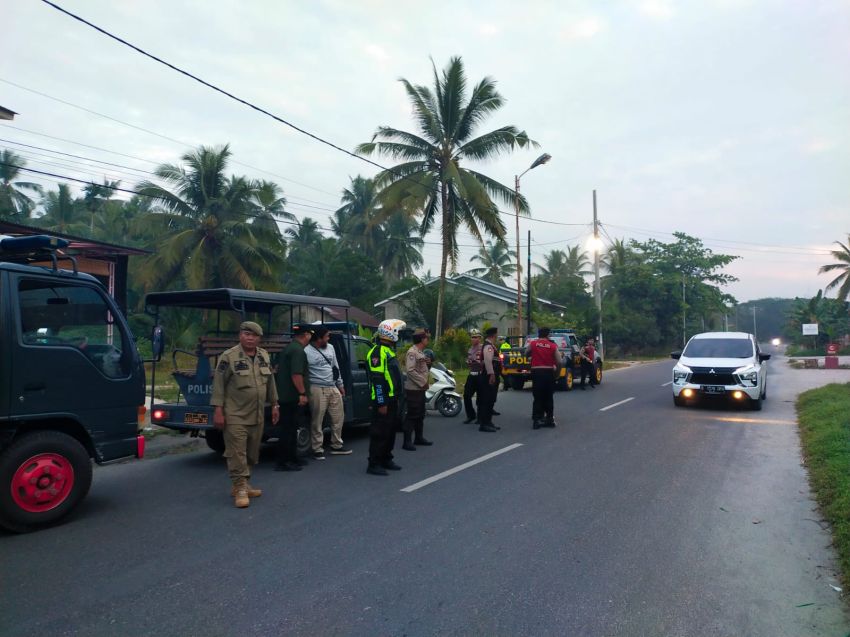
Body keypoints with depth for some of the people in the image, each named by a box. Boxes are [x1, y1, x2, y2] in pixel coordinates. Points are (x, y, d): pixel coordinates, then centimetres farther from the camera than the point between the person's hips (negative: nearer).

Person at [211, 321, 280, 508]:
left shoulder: (264, 356, 9)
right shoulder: (228, 357, -10)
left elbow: (270, 381, 17)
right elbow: (218, 384, -10)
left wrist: (274, 405, 17)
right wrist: (218, 410, -14)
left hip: (258, 416, 7)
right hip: (235, 416, -6)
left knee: (252, 453, 14)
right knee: (237, 453, -5)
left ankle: (242, 485, 27)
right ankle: (240, 489, 3)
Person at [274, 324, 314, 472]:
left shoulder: (289, 348, 17)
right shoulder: (298, 350, -16)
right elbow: (296, 374, -25)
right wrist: (302, 393, -22)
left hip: (286, 396, 10)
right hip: (293, 397, -10)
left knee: (290, 428, 16)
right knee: (289, 429, -5)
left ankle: (292, 458, 25)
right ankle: (282, 462, 0)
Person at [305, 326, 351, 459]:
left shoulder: (330, 348, 9)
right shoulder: (307, 352, -12)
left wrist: (340, 385, 18)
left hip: (333, 388, 7)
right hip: (317, 389, -7)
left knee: (338, 417, 12)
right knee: (317, 421, -1)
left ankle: (337, 446, 25)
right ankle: (318, 449, 10)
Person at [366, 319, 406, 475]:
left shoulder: (389, 350, 17)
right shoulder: (377, 352, -17)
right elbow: (377, 380, -22)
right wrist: (381, 403, -23)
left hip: (392, 399, 10)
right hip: (383, 400, -10)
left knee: (390, 430, 17)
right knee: (380, 432, -6)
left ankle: (386, 459, 27)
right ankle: (374, 464, 1)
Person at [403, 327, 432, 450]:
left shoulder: (421, 352, 16)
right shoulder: (412, 352, -15)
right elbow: (410, 370, -24)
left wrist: (428, 365, 2)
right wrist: (423, 382, -20)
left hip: (421, 389, 10)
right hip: (413, 389, -10)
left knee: (420, 415, 17)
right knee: (412, 415, -7)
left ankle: (419, 438, 28)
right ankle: (407, 442, -3)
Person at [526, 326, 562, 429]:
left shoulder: (532, 344, 0)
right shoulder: (553, 345, -1)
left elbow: (526, 354, 16)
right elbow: (559, 362, -4)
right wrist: (556, 372, 8)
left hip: (536, 372, 0)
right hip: (549, 372, 0)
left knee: (538, 397, 5)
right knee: (548, 396, 12)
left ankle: (537, 419, 1)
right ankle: (549, 419, 17)